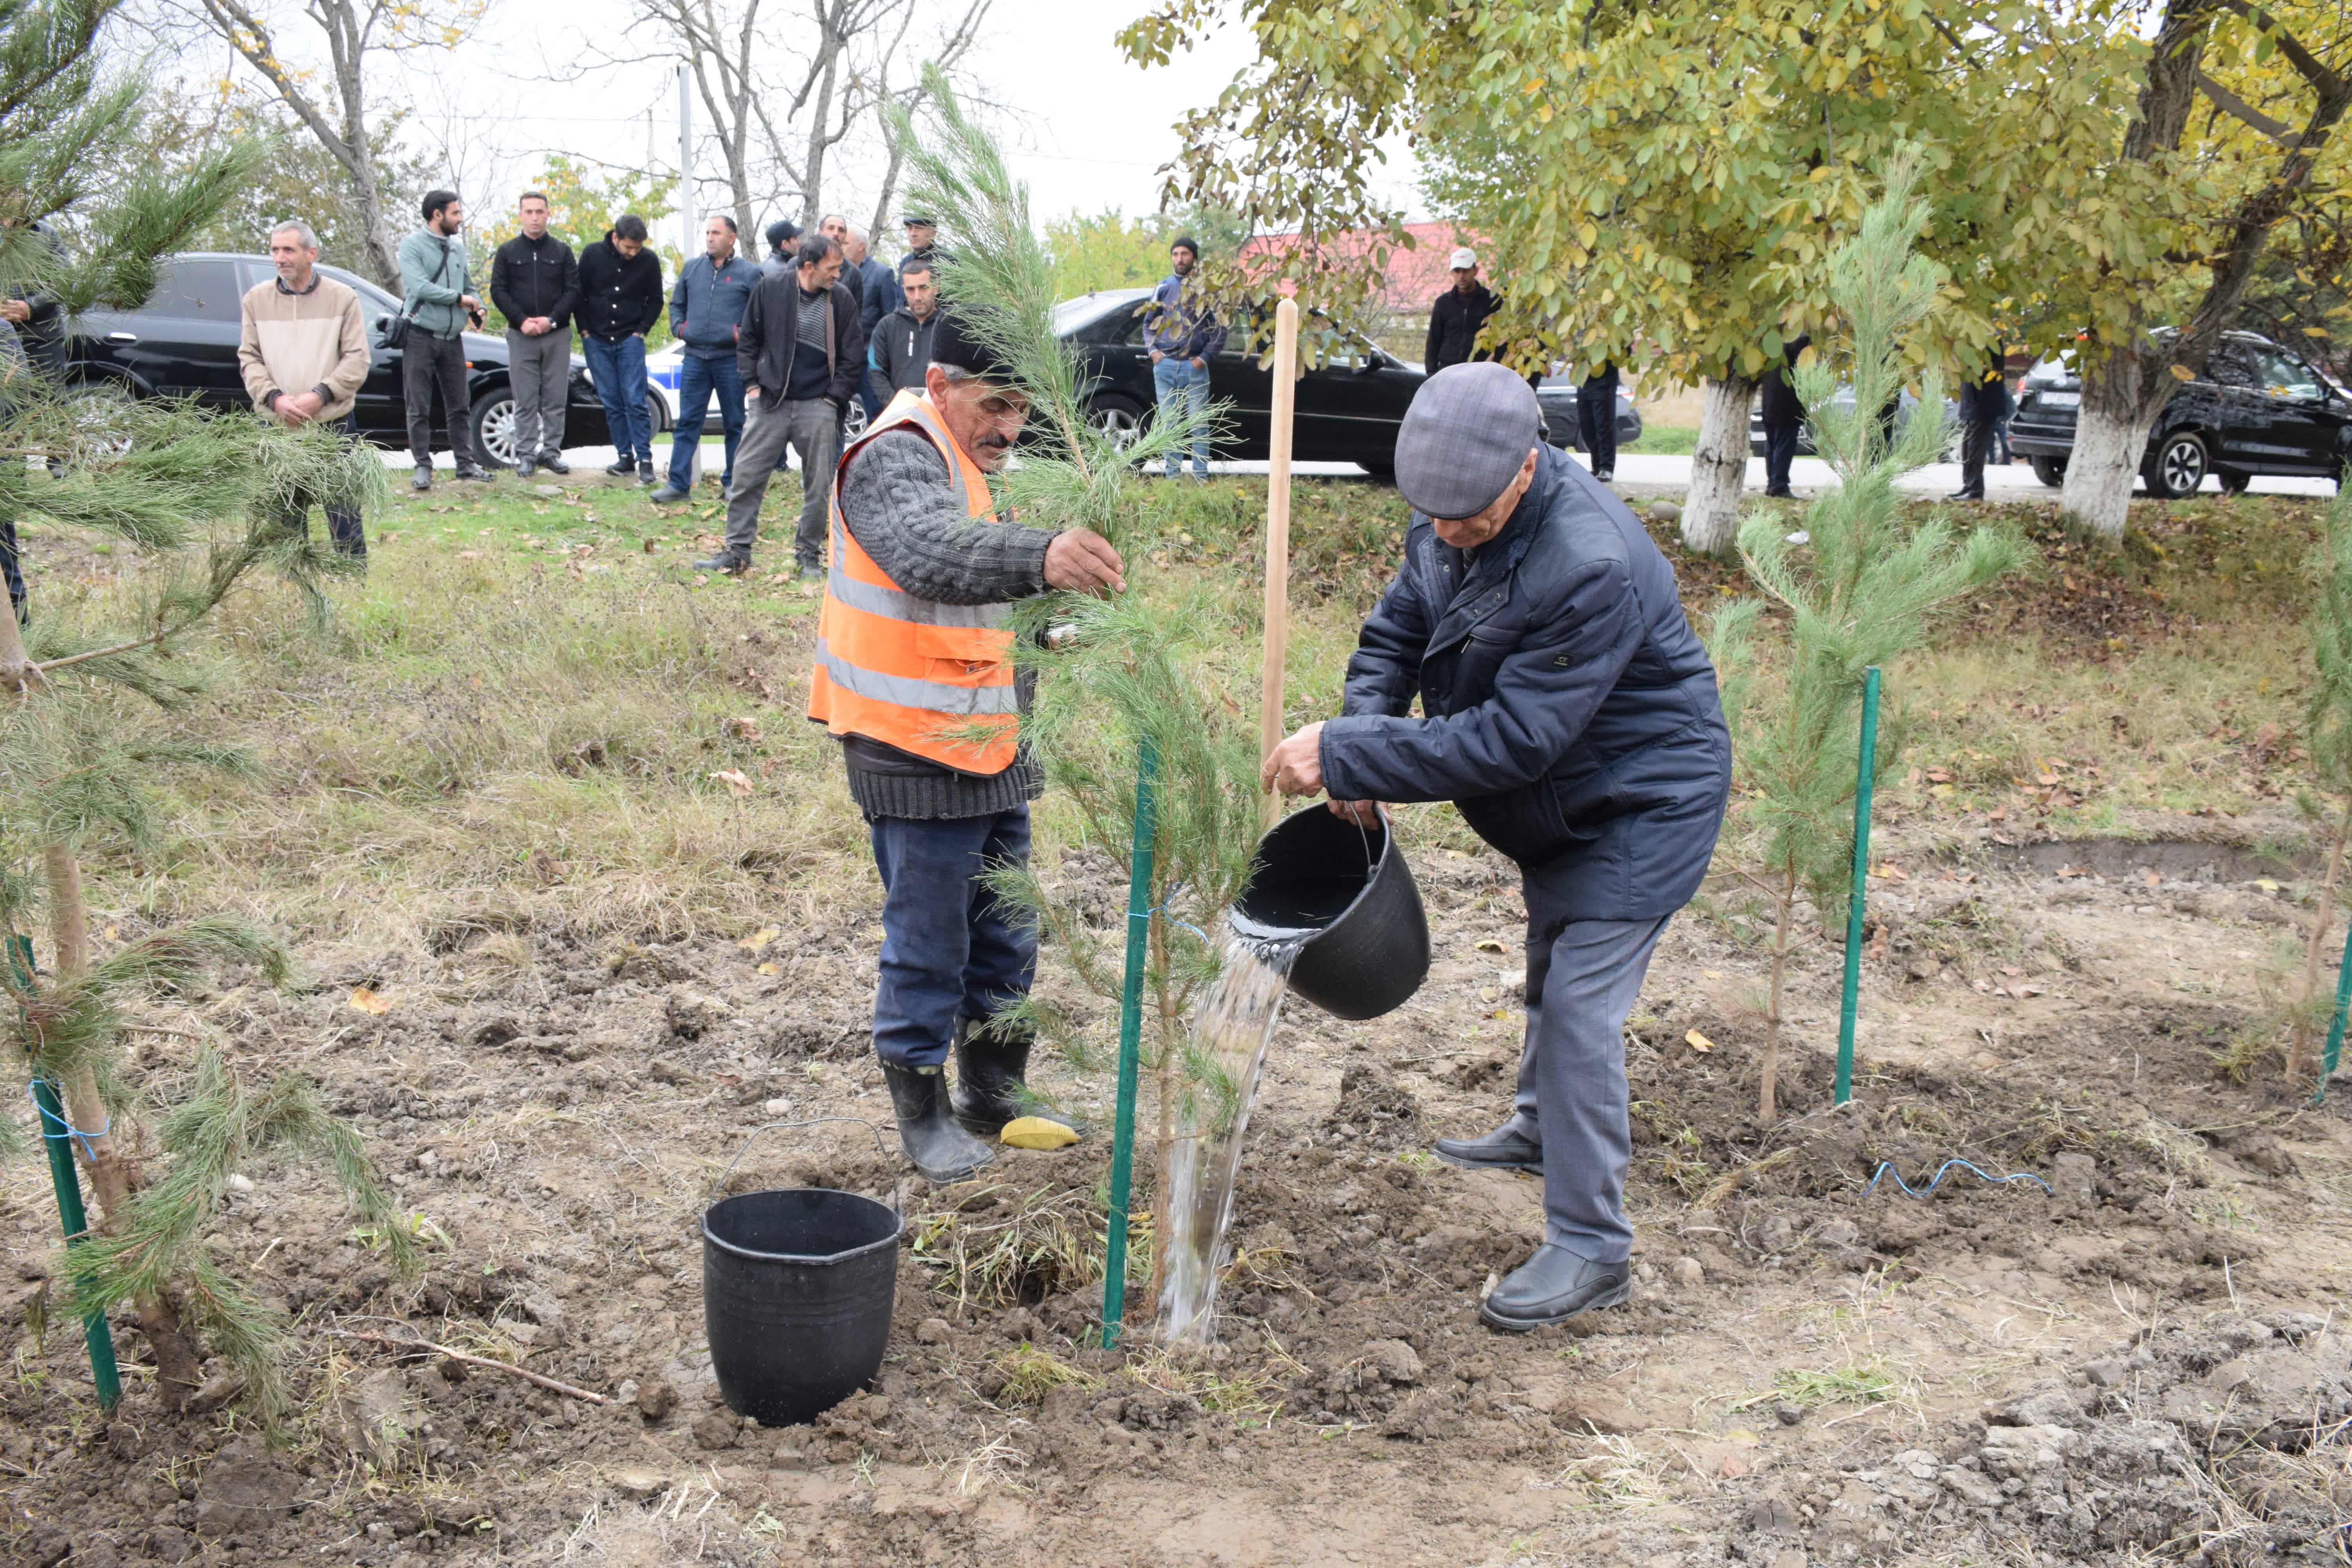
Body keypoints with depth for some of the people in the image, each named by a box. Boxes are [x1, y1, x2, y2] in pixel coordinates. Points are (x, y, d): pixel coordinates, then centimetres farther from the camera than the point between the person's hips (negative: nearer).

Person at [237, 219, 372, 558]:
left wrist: (320, 396, -15)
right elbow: (249, 359, 6)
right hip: (278, 429, 3)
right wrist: (275, 398, -12)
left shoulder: (343, 298, 1)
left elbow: (357, 359, -3)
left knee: (344, 518, -1)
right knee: (287, 522, 7)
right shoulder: (256, 299, 8)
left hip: (333, 425, -2)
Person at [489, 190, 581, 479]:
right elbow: (498, 291, 2)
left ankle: (551, 451, 8)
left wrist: (552, 320, -12)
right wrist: (522, 321, -11)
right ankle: (526, 453, 3)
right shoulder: (507, 252, 8)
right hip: (521, 336, -1)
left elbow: (574, 291, 2)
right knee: (525, 401, -1)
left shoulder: (562, 252, 8)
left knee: (556, 400, 2)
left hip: (557, 335, 1)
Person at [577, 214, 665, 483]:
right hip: (597, 341, 1)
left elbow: (655, 300, 8)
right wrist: (585, 331, 1)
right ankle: (625, 457, 8)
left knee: (635, 401, -8)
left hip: (630, 340, -1)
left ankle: (645, 460, -6)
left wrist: (641, 331, -1)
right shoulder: (592, 255, -3)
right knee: (612, 403, 3)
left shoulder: (649, 260, -4)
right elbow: (579, 295, 6)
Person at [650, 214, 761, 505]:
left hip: (731, 359, -3)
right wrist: (679, 327, 5)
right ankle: (678, 483, 2)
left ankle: (733, 482, 16)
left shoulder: (748, 273, 0)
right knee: (687, 422, 1)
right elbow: (676, 304, 21)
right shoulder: (691, 269, 12)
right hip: (695, 358, 3)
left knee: (735, 424, 6)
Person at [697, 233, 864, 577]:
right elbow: (748, 339, 9)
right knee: (747, 477, 0)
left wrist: (835, 398, -3)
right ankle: (737, 552, 7)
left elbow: (852, 356, 4)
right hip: (771, 402, 0)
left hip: (818, 407, 0)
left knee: (818, 484, 4)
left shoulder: (842, 300, 0)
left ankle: (809, 553, 16)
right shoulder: (770, 289, -1)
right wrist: (751, 383, 0)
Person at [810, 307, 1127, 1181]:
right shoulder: (897, 458, -18)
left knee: (1005, 939, 17)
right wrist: (1039, 558, -58)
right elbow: (936, 553, -40)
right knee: (929, 946, 1)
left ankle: (994, 1095, 33)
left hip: (991, 746, 9)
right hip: (915, 752, -9)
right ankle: (923, 1113, 17)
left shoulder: (978, 466, 14)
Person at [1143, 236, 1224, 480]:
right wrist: (1153, 349, 2)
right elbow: (1148, 323, 18)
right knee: (1169, 423, 6)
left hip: (1194, 367, -3)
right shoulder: (1163, 288, 11)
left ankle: (1201, 476, 3)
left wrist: (1205, 357, -6)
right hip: (1164, 365, 3)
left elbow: (1219, 328, 4)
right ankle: (1173, 474, 13)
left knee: (1199, 424, -3)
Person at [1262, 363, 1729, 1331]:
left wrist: (1346, 756, -36)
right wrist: (1359, 734, -19)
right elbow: (1399, 627, 1)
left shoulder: (1592, 569, -38)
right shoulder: (1450, 514, -10)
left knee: (1579, 1006, -12)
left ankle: (1589, 1249, -2)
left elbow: (1511, 738, -37)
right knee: (1550, 970, 27)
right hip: (1558, 805, 9)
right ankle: (1540, 1130, 52)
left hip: (1640, 805, -9)